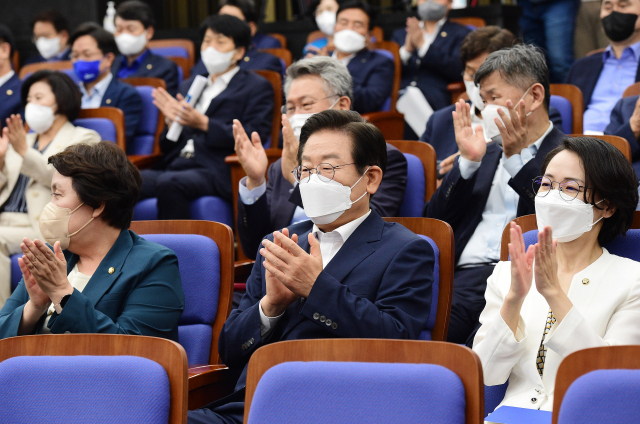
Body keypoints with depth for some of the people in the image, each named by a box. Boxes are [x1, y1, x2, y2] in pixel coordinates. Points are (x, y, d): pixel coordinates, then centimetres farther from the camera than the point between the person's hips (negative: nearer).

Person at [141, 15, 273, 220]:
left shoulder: (257, 87, 12)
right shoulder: (189, 85, 30)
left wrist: (204, 124, -12)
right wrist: (172, 122, 4)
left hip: (216, 172, -5)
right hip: (174, 167, 5)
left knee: (169, 183, -38)